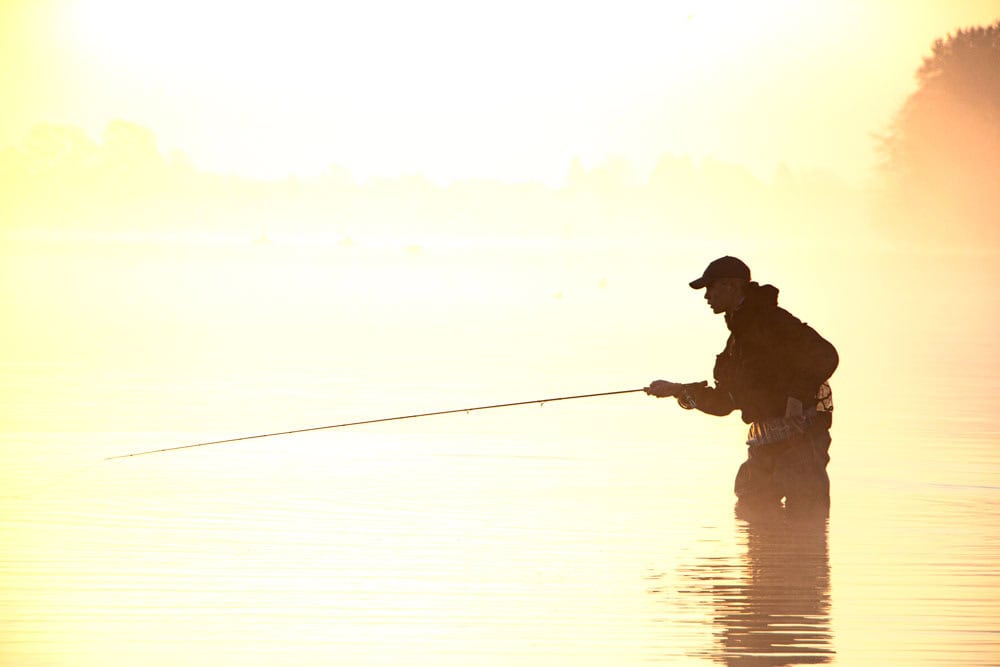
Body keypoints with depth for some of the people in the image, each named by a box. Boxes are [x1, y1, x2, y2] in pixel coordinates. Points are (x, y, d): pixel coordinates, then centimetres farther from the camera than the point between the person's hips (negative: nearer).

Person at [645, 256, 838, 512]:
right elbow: (723, 401, 24)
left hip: (799, 436, -10)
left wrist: (797, 397, -22)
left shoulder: (773, 321, -10)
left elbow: (825, 356, -18)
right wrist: (678, 390, 16)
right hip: (766, 447, 10)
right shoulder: (737, 338, 20)